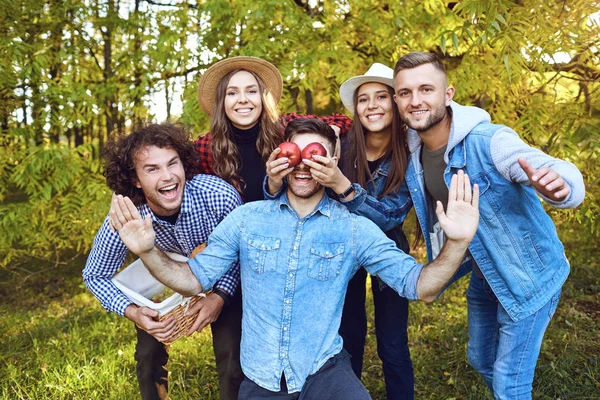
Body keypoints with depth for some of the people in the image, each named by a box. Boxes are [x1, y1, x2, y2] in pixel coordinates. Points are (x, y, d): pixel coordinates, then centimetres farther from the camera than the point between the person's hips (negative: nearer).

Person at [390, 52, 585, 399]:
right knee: (481, 361, 24)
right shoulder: (413, 153, -8)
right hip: (484, 276, 7)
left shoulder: (489, 141, -29)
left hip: (529, 278, -6)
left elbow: (564, 176, -38)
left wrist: (558, 186, -61)